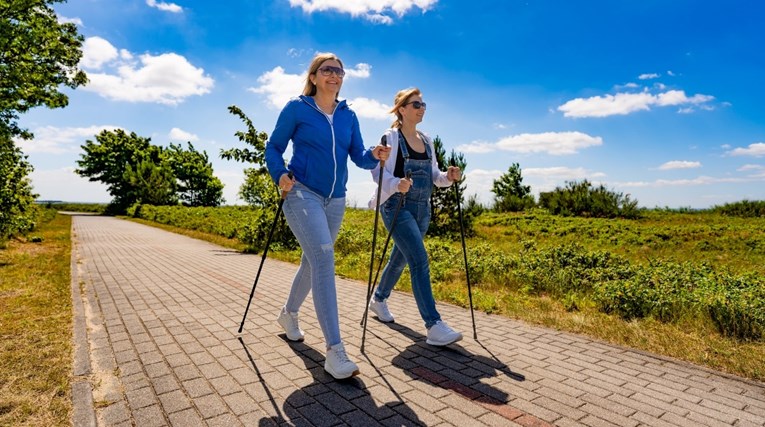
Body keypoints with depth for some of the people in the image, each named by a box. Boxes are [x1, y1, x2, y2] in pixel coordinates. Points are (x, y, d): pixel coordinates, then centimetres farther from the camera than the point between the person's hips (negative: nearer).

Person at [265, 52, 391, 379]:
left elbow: (358, 156, 5)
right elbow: (273, 147, 1)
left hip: (335, 201, 6)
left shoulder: (348, 116, 10)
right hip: (302, 194, -6)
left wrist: (375, 156, -17)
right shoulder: (296, 108, -1)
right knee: (324, 260, -21)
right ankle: (334, 350, -19)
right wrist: (280, 174, -17)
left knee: (313, 262, 17)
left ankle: (289, 313, 43)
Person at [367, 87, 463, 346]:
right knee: (420, 261, -17)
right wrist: (396, 185, -34)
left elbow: (432, 175, 15)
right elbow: (378, 171, -15)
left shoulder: (426, 141, 14)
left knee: (399, 259, 17)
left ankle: (378, 300, 40)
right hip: (397, 207, -7)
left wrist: (448, 177, -6)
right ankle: (434, 326, -16)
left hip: (422, 209, 7)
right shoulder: (390, 137, -6)